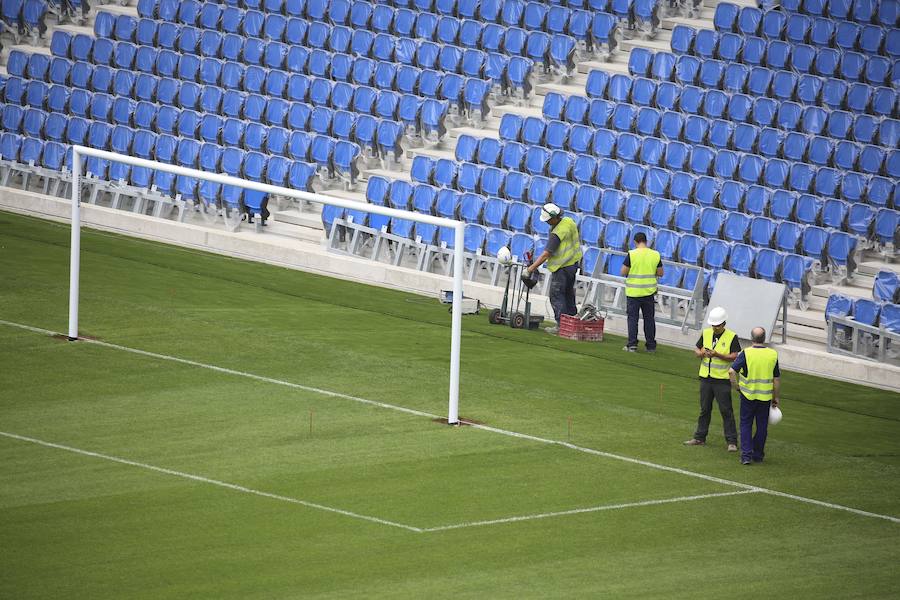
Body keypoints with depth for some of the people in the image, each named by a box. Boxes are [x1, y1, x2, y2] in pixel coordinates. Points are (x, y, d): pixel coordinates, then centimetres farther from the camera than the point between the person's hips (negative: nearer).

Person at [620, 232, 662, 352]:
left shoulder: (632, 254, -11)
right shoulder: (655, 255, -1)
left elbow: (623, 272, -10)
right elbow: (660, 273, 5)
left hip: (633, 292, -3)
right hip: (649, 292, 3)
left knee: (633, 318, 4)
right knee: (649, 318, 11)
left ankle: (632, 344, -1)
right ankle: (651, 345, 14)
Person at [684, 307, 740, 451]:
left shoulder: (732, 337, -8)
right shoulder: (706, 333, 7)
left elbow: (735, 357, -14)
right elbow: (697, 349, 13)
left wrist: (717, 355, -24)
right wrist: (700, 353, -11)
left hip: (722, 380, -5)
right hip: (706, 378, 5)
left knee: (726, 411, -5)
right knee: (704, 409, 14)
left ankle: (732, 441, -1)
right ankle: (699, 438, 24)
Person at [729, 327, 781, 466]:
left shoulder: (746, 354, -12)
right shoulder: (773, 354, -4)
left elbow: (732, 371, -18)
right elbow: (777, 379, 2)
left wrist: (736, 386, -2)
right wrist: (776, 397, 12)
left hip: (748, 395, -2)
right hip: (765, 396, 2)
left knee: (746, 425, 8)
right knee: (762, 426, 14)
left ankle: (746, 454, -3)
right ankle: (758, 455, 22)